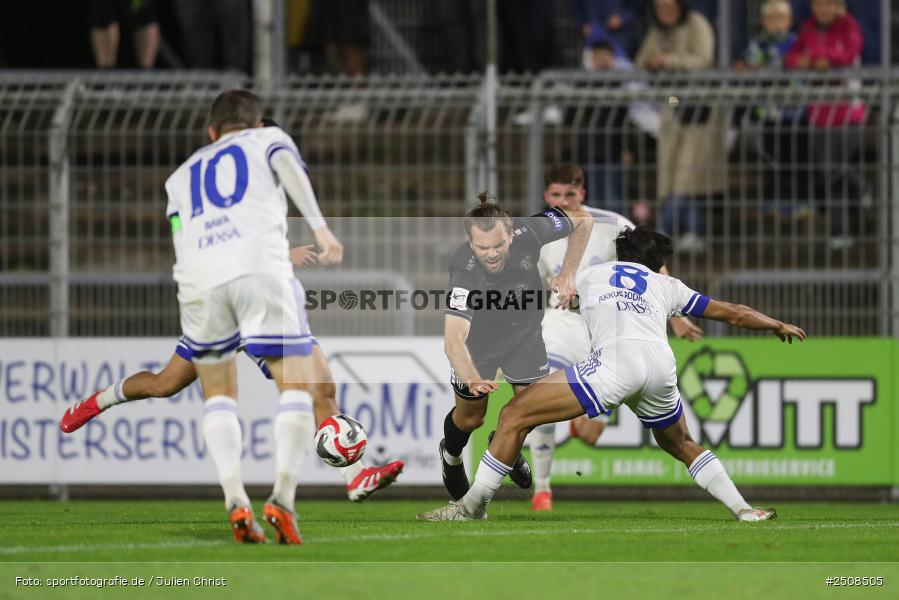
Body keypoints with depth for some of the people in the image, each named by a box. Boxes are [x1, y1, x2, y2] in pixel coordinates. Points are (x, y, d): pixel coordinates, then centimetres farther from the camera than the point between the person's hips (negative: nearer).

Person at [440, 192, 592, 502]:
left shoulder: (528, 232, -34)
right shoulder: (464, 271, -43)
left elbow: (581, 221, -13)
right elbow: (453, 339, -52)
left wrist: (567, 273, -21)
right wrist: (474, 381, -69)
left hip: (525, 331, 3)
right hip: (478, 339, -3)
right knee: (470, 417, 10)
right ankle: (451, 457, 47)